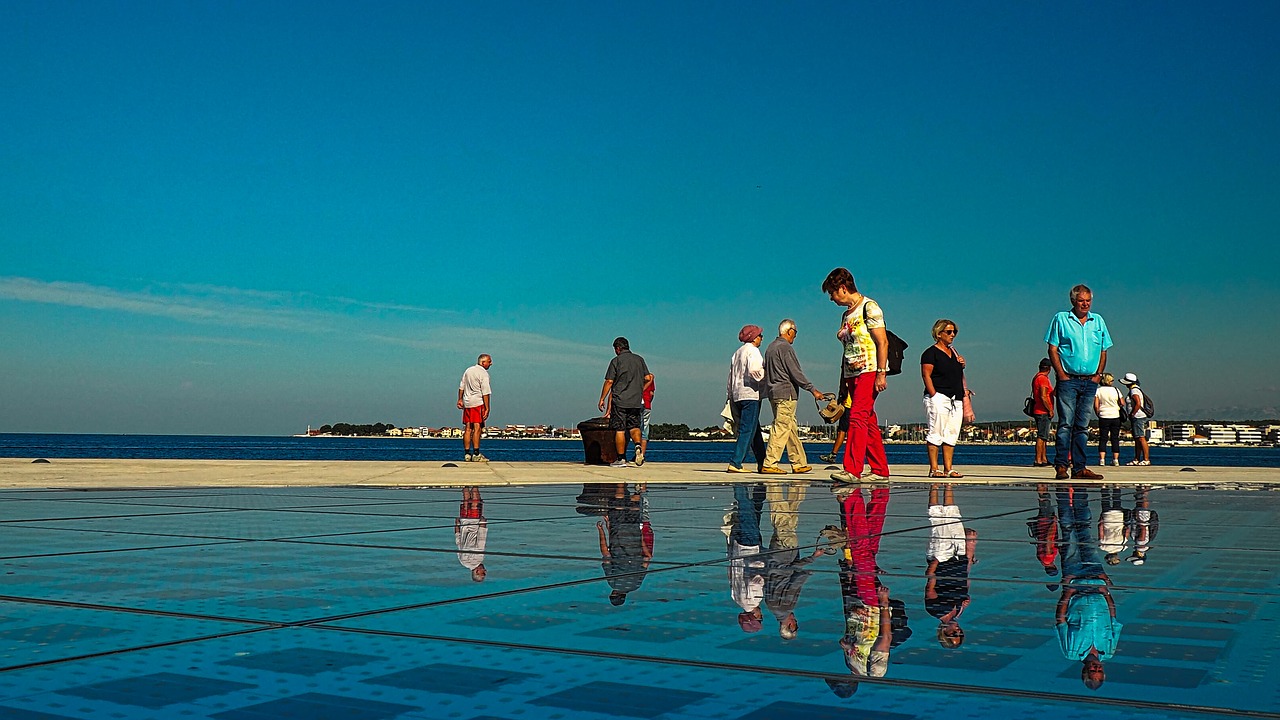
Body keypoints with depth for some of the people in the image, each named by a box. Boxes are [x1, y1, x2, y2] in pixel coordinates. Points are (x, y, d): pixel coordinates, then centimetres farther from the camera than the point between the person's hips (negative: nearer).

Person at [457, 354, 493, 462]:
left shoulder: (468, 370, 14)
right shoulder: (483, 373, -8)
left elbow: (461, 387, 18)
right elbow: (485, 393, -13)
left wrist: (460, 399, 24)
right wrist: (487, 408, -14)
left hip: (467, 403, 7)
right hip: (478, 403, -7)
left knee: (467, 429, 8)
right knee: (477, 428, -9)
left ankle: (467, 454, 8)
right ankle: (476, 455, -13)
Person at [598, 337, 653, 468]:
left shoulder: (616, 361, -3)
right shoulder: (639, 359, 10)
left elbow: (609, 382, -7)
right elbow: (648, 378, 8)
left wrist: (602, 399, -2)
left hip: (619, 400, -4)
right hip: (636, 401, 4)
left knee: (619, 429, 0)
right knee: (634, 426, 12)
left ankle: (621, 459, 0)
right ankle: (638, 445, -16)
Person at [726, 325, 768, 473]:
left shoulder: (737, 353, 21)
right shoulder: (752, 350, -5)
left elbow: (731, 378, 19)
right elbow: (754, 370, -22)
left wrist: (730, 395, 20)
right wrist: (764, 381, -7)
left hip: (737, 395, 9)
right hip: (750, 394, -9)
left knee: (755, 431, 13)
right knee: (747, 431, -9)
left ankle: (762, 464, 17)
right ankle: (735, 464, -14)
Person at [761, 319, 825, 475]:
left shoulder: (770, 347, 16)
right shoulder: (785, 348, -11)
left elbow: (767, 372, 20)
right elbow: (796, 373, -14)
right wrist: (813, 390, -11)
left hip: (773, 392, 10)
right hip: (786, 393, -10)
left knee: (792, 429, 12)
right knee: (781, 429, -9)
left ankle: (799, 463, 15)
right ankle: (769, 464, -11)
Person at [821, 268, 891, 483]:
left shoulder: (869, 308, -6)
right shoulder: (847, 315, 18)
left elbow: (882, 342, -13)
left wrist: (881, 373, -19)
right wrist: (843, 380, 16)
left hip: (869, 371, -8)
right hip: (852, 373, 8)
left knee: (857, 418, -18)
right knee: (868, 422, 8)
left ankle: (852, 470, -24)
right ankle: (880, 470, 12)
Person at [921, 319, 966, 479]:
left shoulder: (954, 352, 22)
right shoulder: (931, 352, -2)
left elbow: (960, 376, 28)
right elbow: (926, 375, -10)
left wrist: (962, 364, 6)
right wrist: (934, 396, -17)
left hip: (956, 400, 8)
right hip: (939, 398, -8)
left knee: (952, 435, 4)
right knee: (936, 434, -9)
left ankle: (948, 469, 6)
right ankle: (934, 469, -8)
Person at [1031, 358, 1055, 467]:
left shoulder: (1036, 377, 17)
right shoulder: (1043, 378, -14)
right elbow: (1043, 397, -20)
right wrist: (1050, 410, -15)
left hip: (1039, 412, 10)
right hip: (1043, 412, -10)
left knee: (1043, 437, 13)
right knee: (1041, 436, -10)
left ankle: (1044, 459, 17)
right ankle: (1038, 460, -12)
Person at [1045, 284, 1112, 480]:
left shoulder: (1098, 321, 14)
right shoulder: (1061, 319, 3)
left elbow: (1103, 351, 17)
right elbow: (1052, 349, -1)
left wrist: (1098, 374, 3)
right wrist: (1061, 374, -10)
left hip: (1090, 382, 4)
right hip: (1068, 380, -4)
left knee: (1082, 426, 5)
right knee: (1066, 423, -10)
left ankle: (1079, 468, 6)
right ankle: (1061, 466, -9)